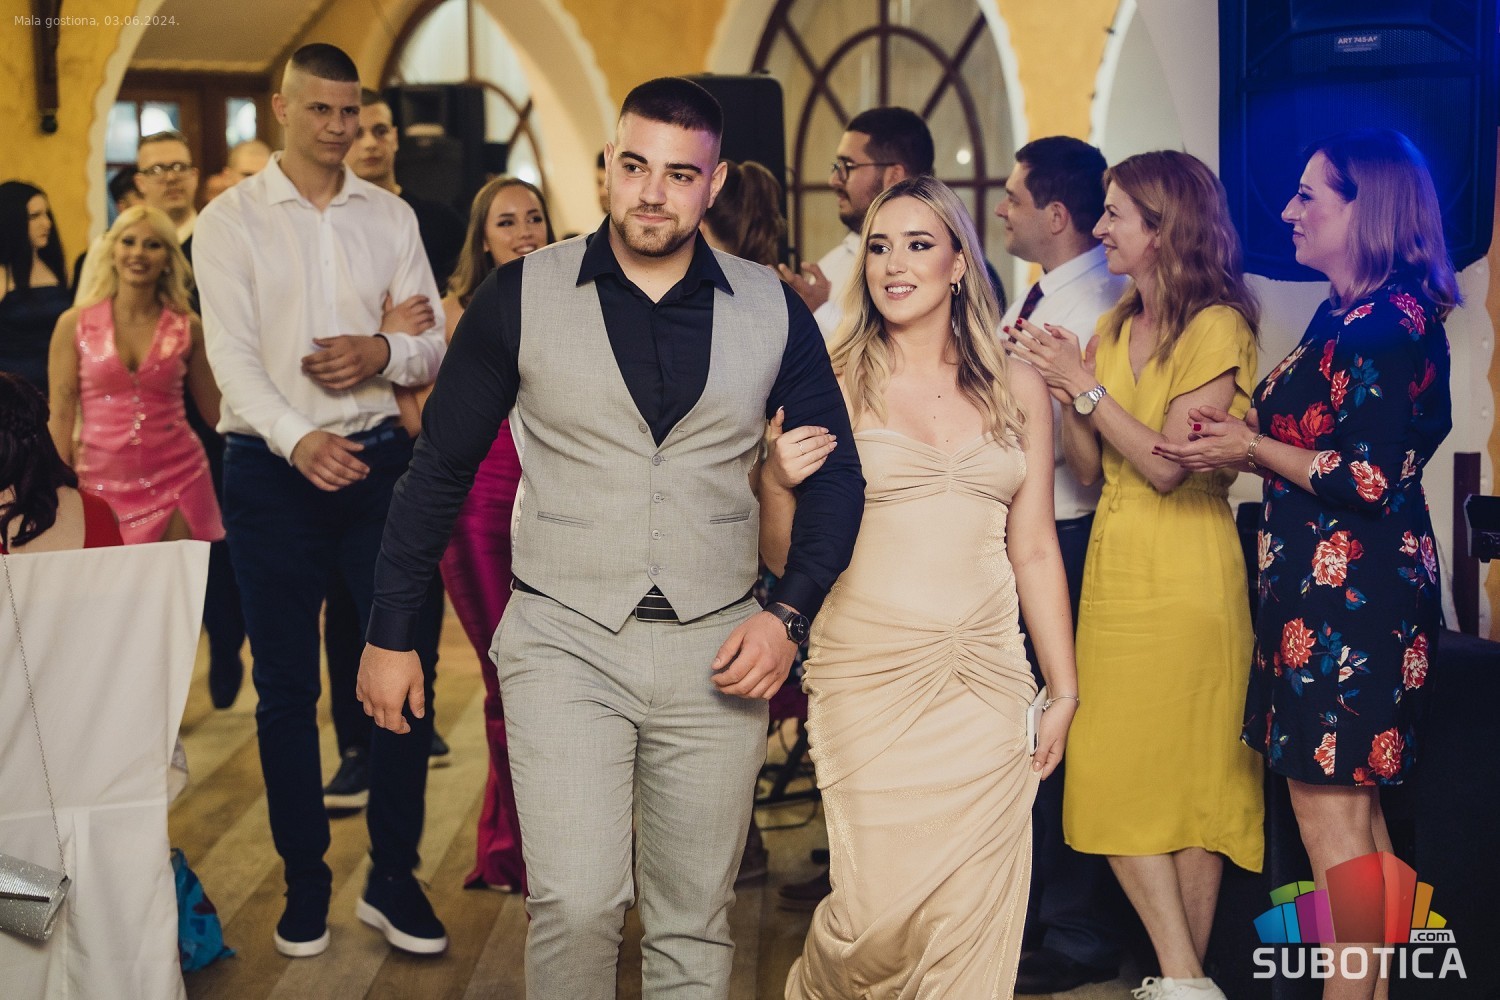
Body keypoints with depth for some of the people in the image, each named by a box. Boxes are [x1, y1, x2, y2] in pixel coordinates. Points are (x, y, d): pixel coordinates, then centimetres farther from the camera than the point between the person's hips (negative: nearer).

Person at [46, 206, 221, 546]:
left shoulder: (186, 326, 3)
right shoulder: (75, 323, 1)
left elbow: (215, 408, 10)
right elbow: (61, 414, 1)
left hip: (179, 480, 1)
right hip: (104, 487, 0)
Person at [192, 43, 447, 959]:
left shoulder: (391, 217, 10)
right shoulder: (232, 220, 0)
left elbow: (435, 344, 10)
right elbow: (231, 352, -10)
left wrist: (383, 353, -13)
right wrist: (298, 438, -27)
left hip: (378, 458, 2)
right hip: (273, 468, -2)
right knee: (287, 685, 5)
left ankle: (394, 878, 14)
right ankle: (305, 882, 18)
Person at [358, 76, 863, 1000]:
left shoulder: (772, 310, 3)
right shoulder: (522, 296, -2)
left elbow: (837, 470, 9)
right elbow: (441, 469, 4)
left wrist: (791, 614, -4)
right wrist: (390, 634, 5)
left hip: (717, 654, 2)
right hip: (565, 643, -2)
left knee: (696, 923, 11)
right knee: (576, 904, -13)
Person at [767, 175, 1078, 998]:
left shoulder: (1018, 390, 8)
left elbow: (1035, 550, 12)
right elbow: (785, 560, 3)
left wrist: (1064, 690, 11)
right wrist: (778, 484, -17)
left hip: (986, 678, 3)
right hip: (870, 675, -2)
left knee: (969, 916, 2)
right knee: (882, 912, -6)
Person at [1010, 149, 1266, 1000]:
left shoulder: (1217, 327, -8)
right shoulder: (1114, 327, 13)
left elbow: (1167, 464, -16)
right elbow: (1090, 469, 11)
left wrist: (1086, 385, -11)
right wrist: (1064, 392, -4)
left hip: (1186, 579, -7)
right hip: (1114, 570, 7)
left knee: (1190, 777, 0)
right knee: (1112, 777, 4)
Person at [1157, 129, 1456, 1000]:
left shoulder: (1391, 322, -15)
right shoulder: (1345, 315, 14)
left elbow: (1375, 476, -19)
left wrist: (1255, 448, -14)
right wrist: (1248, 435, 6)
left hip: (1351, 592, -10)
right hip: (1323, 580, 10)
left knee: (1330, 812, -5)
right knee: (1354, 808, 14)